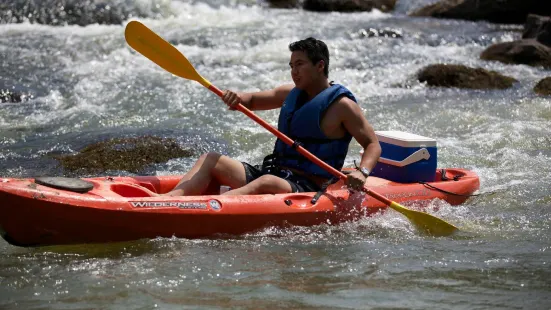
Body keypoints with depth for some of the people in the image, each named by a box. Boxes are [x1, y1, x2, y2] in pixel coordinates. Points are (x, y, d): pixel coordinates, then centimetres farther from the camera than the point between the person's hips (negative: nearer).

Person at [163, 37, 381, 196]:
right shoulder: (291, 94, 16)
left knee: (266, 183, -40)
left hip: (309, 189, -8)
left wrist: (362, 172, -25)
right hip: (274, 173, 8)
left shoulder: (341, 105, -5)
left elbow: (373, 144, -5)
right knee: (210, 160, -3)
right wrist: (237, 98, 0)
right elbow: (252, 100, 25)